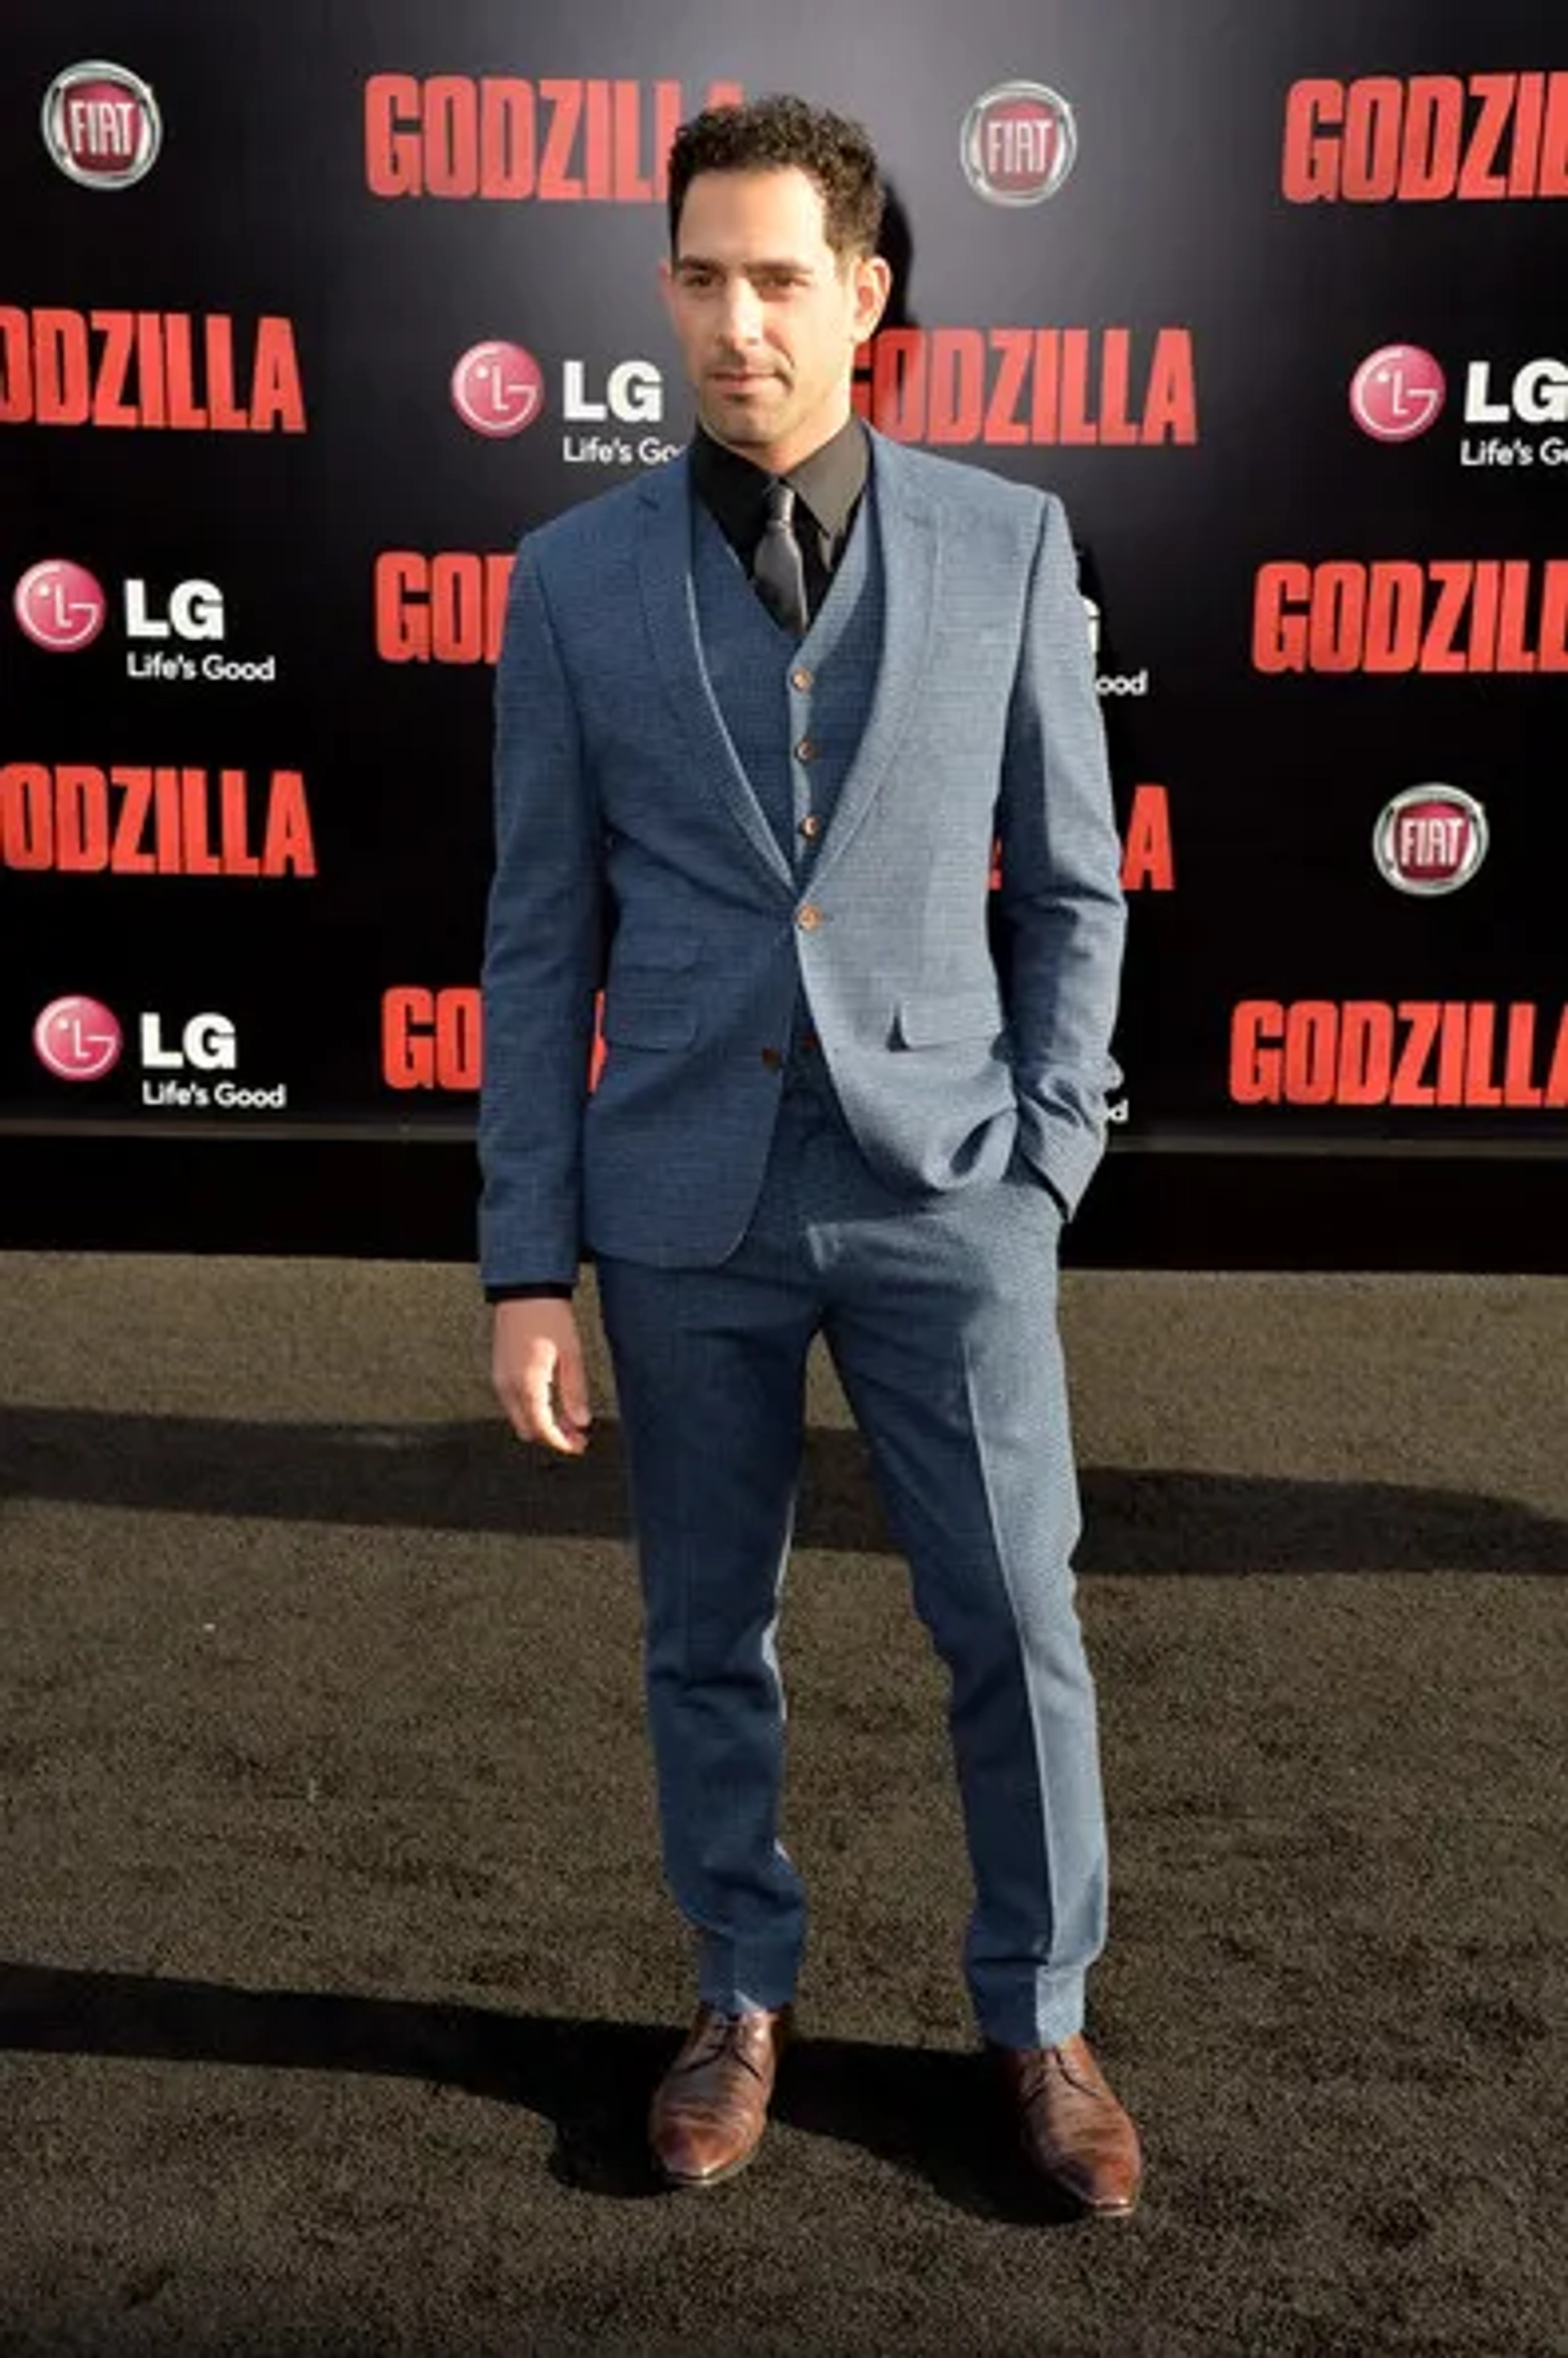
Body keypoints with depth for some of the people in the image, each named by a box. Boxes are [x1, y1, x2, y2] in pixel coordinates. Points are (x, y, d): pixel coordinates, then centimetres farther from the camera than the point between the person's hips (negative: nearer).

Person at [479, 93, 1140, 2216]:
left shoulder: (1006, 542, 1)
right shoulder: (575, 579, 2)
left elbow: (1070, 885, 6)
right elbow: (541, 940, 2)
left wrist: (1046, 1164, -3)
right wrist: (527, 1263, -1)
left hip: (940, 1188, 0)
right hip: (685, 1200, 1)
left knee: (1017, 1625, 5)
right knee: (707, 1635, 12)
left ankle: (1039, 2019, 29)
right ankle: (744, 1998, 34)